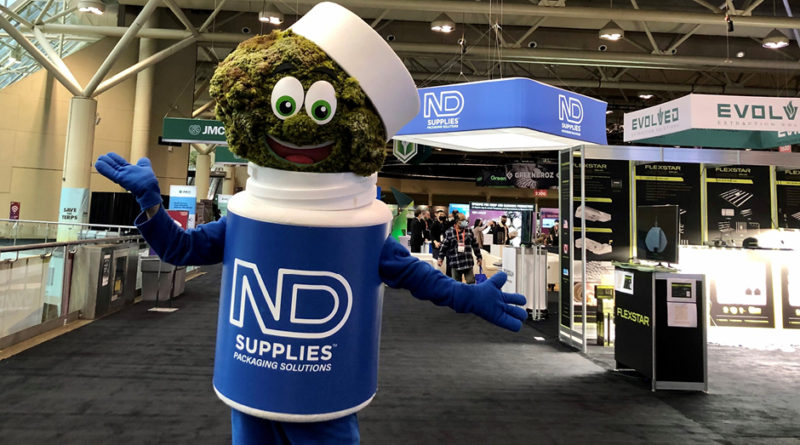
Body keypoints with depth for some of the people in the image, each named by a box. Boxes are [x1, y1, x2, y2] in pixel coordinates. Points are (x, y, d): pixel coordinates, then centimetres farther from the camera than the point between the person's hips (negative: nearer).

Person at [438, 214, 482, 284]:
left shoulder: (469, 231, 6)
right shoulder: (449, 232, -1)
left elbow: (475, 245, 11)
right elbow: (444, 246, 1)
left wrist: (479, 257, 13)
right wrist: (440, 258, -5)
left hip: (468, 263, 2)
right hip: (455, 263, -1)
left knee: (471, 282, 3)